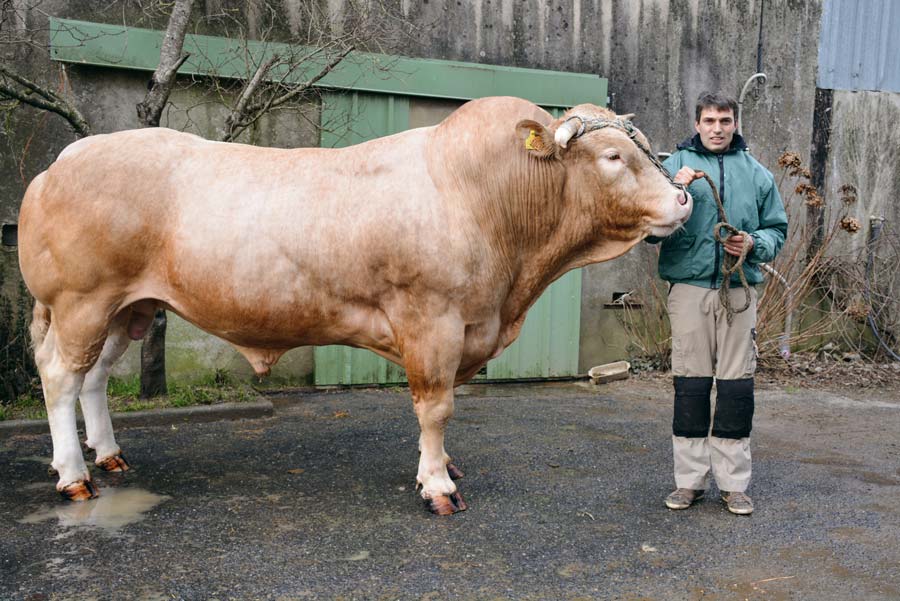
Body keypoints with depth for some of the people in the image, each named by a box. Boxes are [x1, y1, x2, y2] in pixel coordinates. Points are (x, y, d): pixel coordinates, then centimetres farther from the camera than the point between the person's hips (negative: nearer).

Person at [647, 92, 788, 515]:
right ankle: (690, 480, 15)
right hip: (689, 287, -2)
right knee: (690, 384, 3)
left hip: (739, 289, 2)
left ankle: (733, 483, 16)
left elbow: (777, 229, 15)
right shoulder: (674, 166, 6)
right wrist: (673, 193, -16)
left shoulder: (757, 174, 14)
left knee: (737, 386, 4)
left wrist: (754, 243, -6)